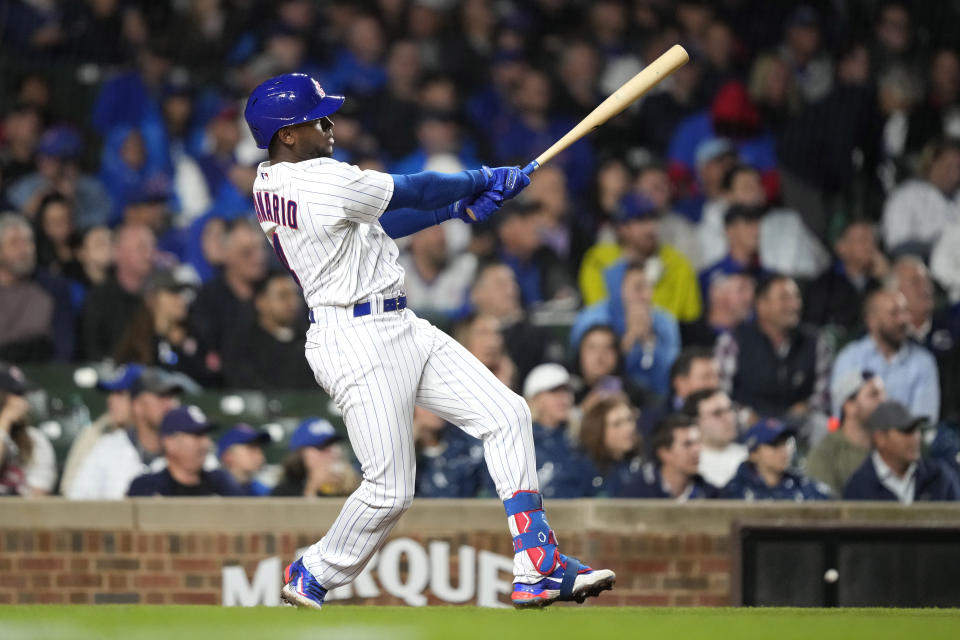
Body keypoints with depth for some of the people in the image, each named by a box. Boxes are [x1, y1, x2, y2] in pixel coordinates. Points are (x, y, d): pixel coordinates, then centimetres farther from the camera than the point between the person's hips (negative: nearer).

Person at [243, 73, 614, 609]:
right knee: (390, 489, -6)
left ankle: (540, 570, 0)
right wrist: (483, 179, 8)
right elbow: (415, 192, -9)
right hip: (357, 339, -11)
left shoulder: (271, 183, 11)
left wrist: (461, 207, 11)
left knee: (507, 414, 3)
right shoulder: (320, 179, -19)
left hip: (401, 328, 11)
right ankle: (311, 579, 18)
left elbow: (375, 223, 18)